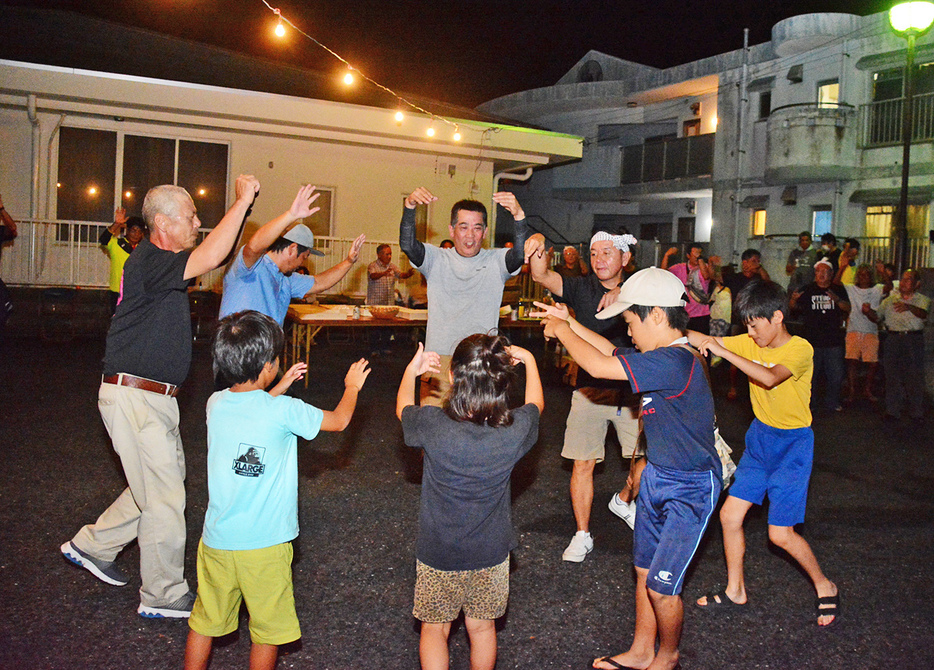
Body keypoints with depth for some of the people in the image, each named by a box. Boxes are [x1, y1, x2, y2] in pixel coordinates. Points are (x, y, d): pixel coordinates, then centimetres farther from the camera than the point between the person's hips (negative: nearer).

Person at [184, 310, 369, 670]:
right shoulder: (284, 411, -17)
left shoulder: (216, 404, -3)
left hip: (217, 540, 5)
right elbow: (339, 421, -1)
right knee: (267, 631, 14)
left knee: (204, 623, 20)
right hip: (264, 546, -4)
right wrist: (352, 386, 16)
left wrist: (279, 387, 24)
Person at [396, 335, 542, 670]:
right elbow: (535, 404, 5)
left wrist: (411, 371, 15)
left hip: (437, 555, -2)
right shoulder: (514, 430, -21)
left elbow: (403, 407, -1)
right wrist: (529, 360, 17)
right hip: (490, 554, 2)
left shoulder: (433, 425, -26)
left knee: (434, 629, 20)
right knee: (481, 628, 23)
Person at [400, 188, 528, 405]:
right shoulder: (437, 259, 7)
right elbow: (407, 245, -10)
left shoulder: (496, 261, 5)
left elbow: (520, 254, -15)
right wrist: (409, 206, -27)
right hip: (438, 360, 1)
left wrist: (519, 216, -33)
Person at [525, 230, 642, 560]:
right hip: (590, 391, -1)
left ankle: (624, 501, 36)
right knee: (583, 463, 3)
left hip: (631, 390, 1)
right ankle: (582, 535, 19)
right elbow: (543, 276, -18)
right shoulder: (581, 288, -2)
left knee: (650, 458, 5)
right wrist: (537, 248, -40)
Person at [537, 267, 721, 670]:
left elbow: (599, 366, -30)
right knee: (644, 572, 18)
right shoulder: (664, 357, 1)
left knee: (661, 585, 2)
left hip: (689, 489, -9)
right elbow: (613, 354, 19)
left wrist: (562, 331, -14)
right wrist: (569, 323, 13)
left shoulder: (675, 361, -29)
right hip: (657, 475, 9)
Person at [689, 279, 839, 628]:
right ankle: (735, 591, 21)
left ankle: (826, 588, 20)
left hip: (792, 444, -6)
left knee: (780, 534, -6)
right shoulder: (750, 344, 1)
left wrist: (723, 351, -38)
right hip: (759, 438, 7)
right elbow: (704, 340, 0)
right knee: (729, 514, 3)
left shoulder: (799, 349, -18)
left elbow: (769, 378, -36)